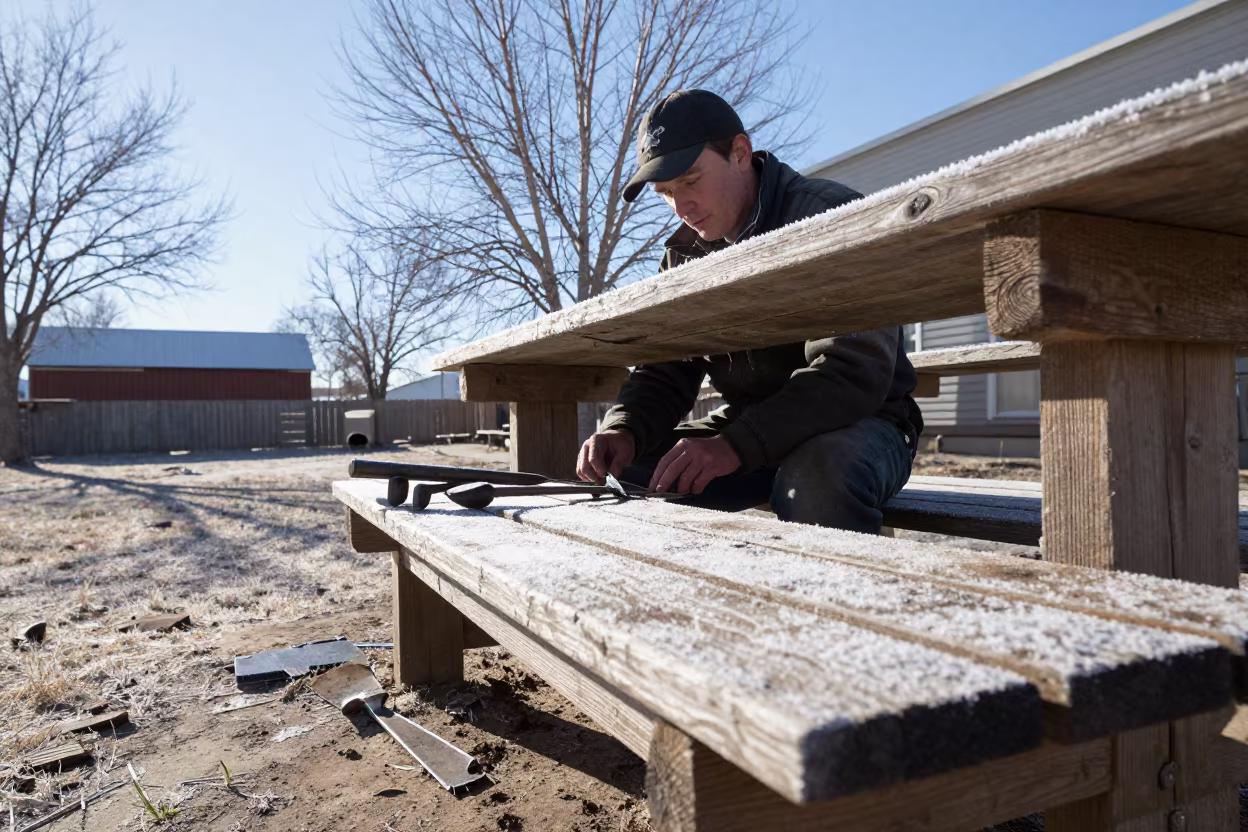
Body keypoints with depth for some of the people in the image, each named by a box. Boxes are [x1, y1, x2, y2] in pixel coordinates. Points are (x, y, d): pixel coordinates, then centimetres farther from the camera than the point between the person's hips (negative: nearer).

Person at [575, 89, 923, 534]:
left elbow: (854, 370, -27)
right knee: (622, 473, -9)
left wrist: (734, 446, -38)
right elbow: (664, 373, 6)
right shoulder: (684, 253, 6)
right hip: (748, 426, 6)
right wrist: (624, 429, -18)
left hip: (856, 423, -5)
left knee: (816, 477, -39)